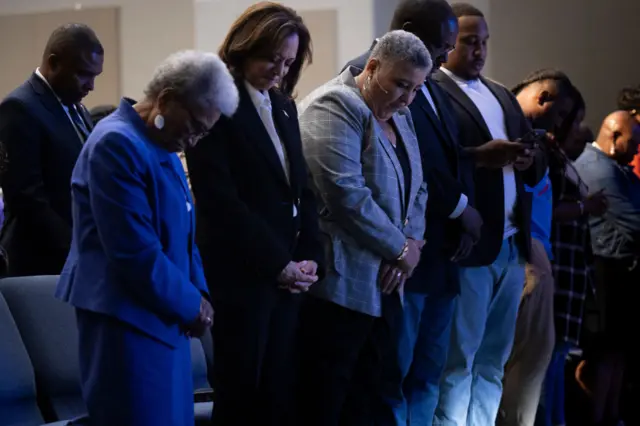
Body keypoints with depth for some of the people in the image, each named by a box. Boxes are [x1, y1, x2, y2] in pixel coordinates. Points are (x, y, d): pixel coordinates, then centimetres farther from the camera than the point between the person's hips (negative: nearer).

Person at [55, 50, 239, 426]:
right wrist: (191, 304, -12)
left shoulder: (163, 147, 13)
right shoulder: (117, 144, -19)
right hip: (127, 318, -10)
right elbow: (135, 250, -23)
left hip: (164, 315, 10)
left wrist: (199, 293, 3)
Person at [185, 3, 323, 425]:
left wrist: (310, 258, 0)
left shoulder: (283, 106, 14)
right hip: (241, 273, -7)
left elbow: (302, 189, 14)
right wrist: (277, 263, -13)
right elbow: (220, 200, -15)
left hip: (288, 274, 7)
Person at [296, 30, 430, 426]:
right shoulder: (336, 106, -13)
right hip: (340, 282, -9)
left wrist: (412, 244, -2)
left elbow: (415, 186, 18)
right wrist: (400, 249, -12)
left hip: (382, 284, 9)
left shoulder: (400, 116, 16)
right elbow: (346, 193, -22)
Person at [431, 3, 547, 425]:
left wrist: (532, 159, -5)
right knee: (457, 360, -2)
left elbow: (538, 161, 17)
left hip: (512, 245, 8)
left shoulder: (503, 96, 20)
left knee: (492, 360, 11)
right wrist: (481, 157, -27)